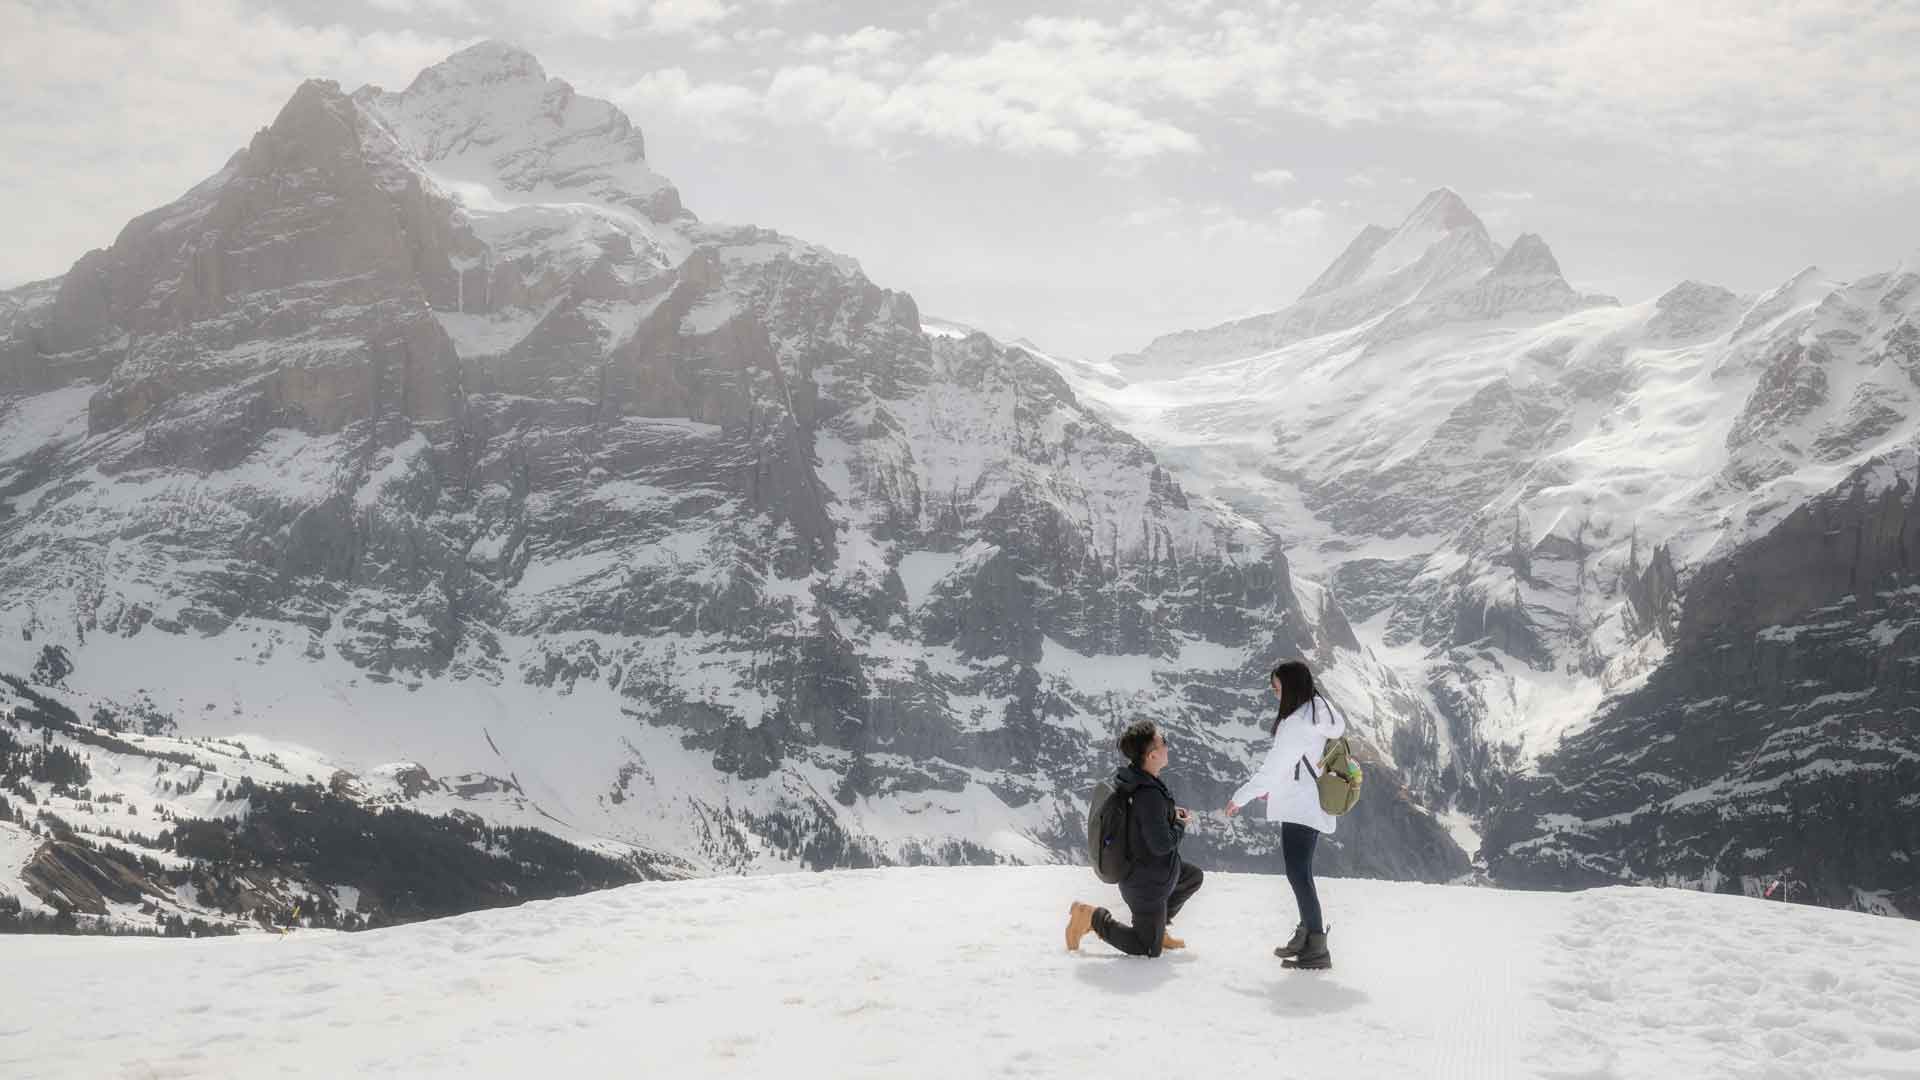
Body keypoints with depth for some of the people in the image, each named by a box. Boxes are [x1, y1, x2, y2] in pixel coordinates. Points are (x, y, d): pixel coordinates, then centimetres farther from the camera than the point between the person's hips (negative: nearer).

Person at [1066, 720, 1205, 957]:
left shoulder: (1131, 777, -4)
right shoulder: (1150, 796, -33)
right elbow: (1161, 844, -30)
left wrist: (1170, 813, 3)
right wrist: (1181, 824, -11)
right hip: (1147, 882, -9)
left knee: (1194, 877, 29)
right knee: (1149, 950, 5)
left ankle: (1156, 927, 29)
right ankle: (1093, 918, 4)